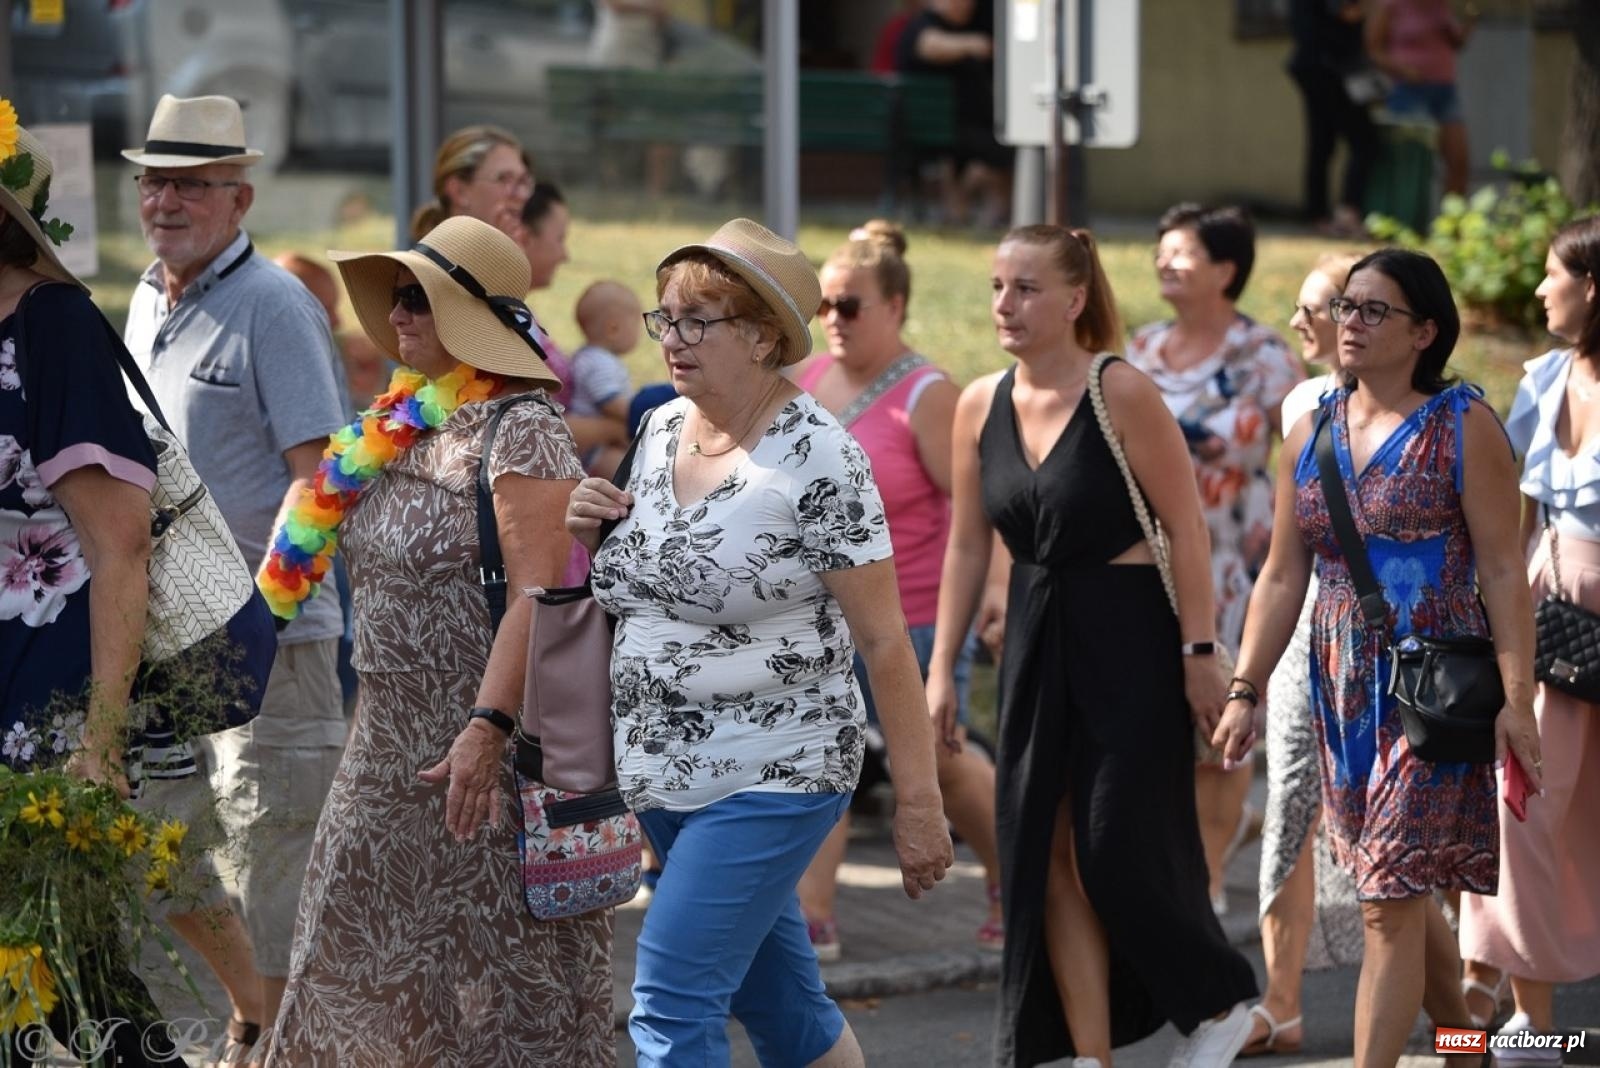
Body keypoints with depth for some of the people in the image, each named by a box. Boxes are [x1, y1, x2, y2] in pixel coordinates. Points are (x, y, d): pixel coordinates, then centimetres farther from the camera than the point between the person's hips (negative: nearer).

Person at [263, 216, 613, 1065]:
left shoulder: (521, 431, -15)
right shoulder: (405, 424, 12)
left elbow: (539, 592, -23)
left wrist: (488, 729, -30)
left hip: (487, 750, -9)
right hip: (395, 745, 9)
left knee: (505, 963, -2)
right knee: (364, 950, 13)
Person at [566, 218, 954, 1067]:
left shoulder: (818, 458, -15)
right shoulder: (661, 428, 6)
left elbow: (883, 640, -14)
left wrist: (918, 799, -15)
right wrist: (590, 534, -1)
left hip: (774, 777, -7)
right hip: (666, 774, 7)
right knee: (779, 1000, 16)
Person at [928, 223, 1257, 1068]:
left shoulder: (1122, 395, -13)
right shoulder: (980, 405, 3)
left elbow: (1186, 527, -12)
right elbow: (967, 545, 9)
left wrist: (1200, 651, -15)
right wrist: (942, 667, 8)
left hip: (1128, 636, -6)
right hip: (1037, 642, 6)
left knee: (1118, 853, -5)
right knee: (1047, 855, 4)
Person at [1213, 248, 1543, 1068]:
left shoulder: (1463, 428, -6)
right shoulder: (1312, 432, 10)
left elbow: (1503, 569, -9)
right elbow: (1282, 576, 11)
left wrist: (1516, 698, -15)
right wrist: (1244, 691, 5)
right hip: (1342, 690, 6)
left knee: (1391, 897, -9)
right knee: (1400, 891, 14)